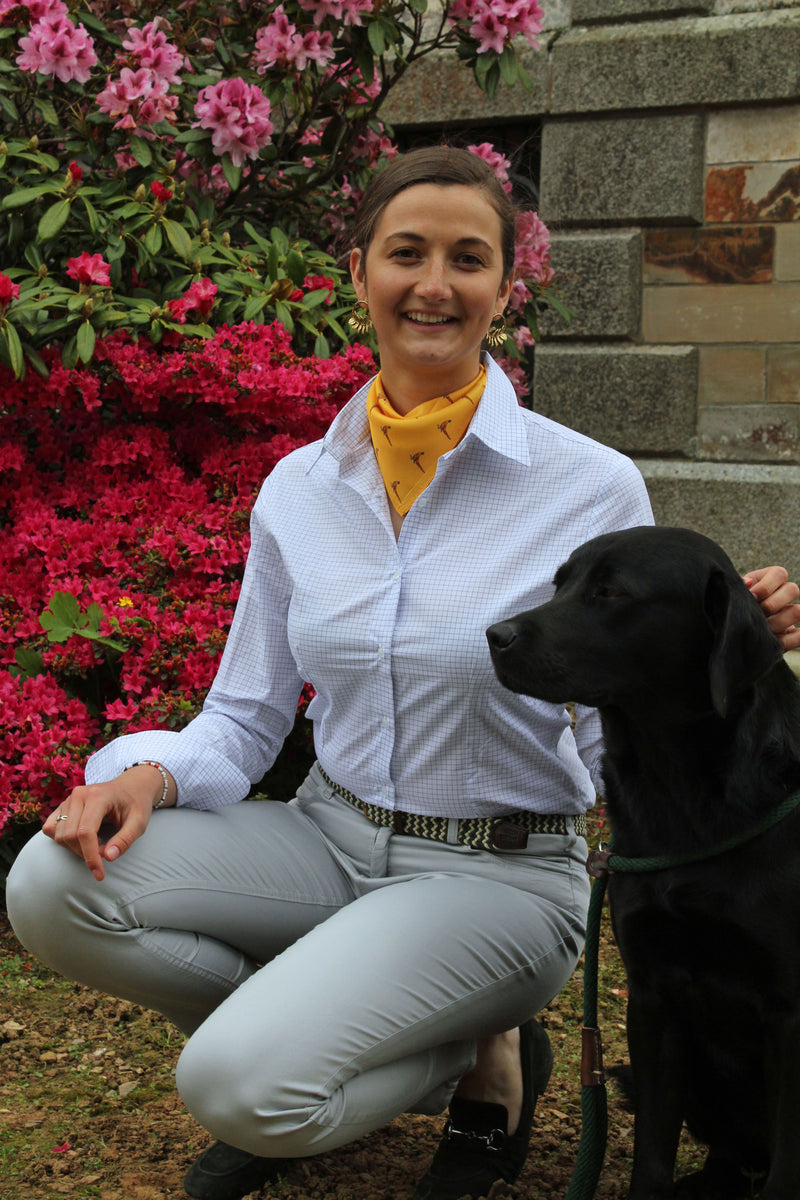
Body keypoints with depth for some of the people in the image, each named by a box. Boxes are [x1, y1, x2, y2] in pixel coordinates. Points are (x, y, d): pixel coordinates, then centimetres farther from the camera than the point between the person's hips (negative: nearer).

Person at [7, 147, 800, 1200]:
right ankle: (303, 1075, 4)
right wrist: (153, 774, -14)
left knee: (240, 1085, -26)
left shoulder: (593, 489, -11)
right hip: (332, 836, 5)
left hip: (498, 872, -5)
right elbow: (246, 717, 8)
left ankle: (481, 1059, 5)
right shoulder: (300, 488, 1)